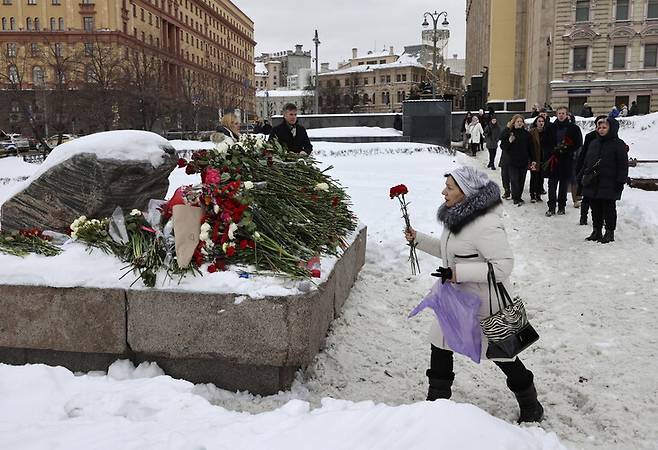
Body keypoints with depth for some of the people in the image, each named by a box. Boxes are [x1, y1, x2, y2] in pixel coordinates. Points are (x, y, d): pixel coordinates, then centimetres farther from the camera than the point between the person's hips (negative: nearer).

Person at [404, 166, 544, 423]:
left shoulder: (485, 225, -29)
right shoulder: (458, 216, 1)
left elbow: (504, 265, -30)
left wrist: (459, 272, -32)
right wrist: (418, 239, 6)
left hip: (483, 304, -9)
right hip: (456, 298, 9)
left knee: (501, 353, 9)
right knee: (440, 344, 16)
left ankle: (531, 407, 33)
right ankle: (437, 398, 36)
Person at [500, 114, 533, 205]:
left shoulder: (526, 133, 5)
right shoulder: (508, 132, -2)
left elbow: (530, 148, 8)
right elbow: (502, 146, -2)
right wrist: (509, 141, -20)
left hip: (524, 161, 3)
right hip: (512, 161, -3)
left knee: (521, 180, 8)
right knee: (514, 180, -5)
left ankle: (518, 197, 19)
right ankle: (516, 198, 3)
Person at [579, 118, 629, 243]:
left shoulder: (618, 144, -5)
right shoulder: (594, 143, 13)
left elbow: (623, 165, -7)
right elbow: (586, 162, 18)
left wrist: (620, 181, -13)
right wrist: (581, 176, 13)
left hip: (609, 185, -6)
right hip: (592, 184, 6)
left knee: (609, 209, 3)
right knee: (596, 209, 11)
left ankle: (610, 232, 12)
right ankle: (596, 231, 21)